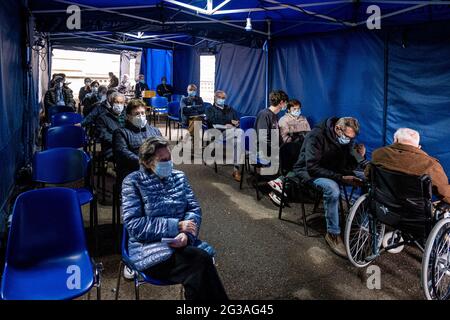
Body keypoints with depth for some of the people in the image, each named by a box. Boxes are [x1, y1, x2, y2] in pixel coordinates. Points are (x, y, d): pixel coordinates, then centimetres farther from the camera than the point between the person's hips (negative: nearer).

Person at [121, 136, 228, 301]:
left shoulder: (179, 177, 11)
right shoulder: (133, 182, -3)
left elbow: (194, 209, 5)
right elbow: (133, 225, -12)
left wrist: (186, 234, -17)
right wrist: (177, 226, -17)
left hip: (182, 243, 4)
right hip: (148, 247, -4)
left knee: (203, 260, -30)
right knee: (201, 261, -30)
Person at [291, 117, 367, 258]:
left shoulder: (346, 139, -4)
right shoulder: (316, 136, -25)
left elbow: (347, 166, -1)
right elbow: (312, 168, -30)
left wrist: (359, 157, -23)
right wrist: (341, 178, -35)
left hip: (333, 170, 7)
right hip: (308, 172, -7)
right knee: (332, 188, -37)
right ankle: (333, 234, -24)